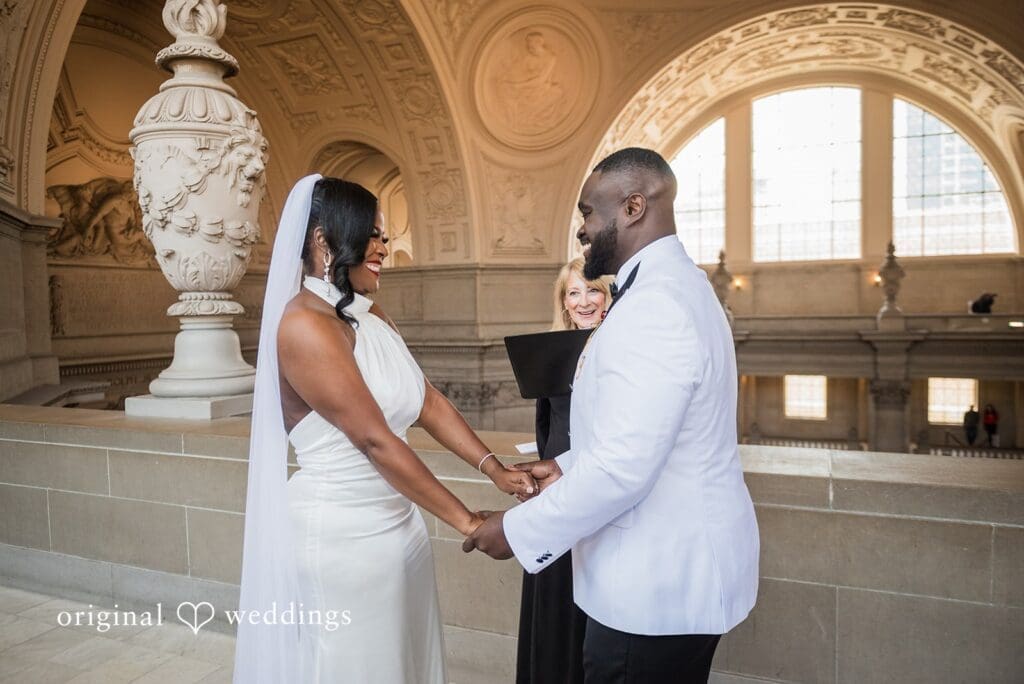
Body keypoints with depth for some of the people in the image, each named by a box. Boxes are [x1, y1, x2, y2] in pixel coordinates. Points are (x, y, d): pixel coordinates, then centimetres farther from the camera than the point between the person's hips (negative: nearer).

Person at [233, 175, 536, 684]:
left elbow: (428, 401, 6)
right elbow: (375, 440, -21)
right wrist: (468, 522, -18)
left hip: (397, 525, 8)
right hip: (340, 536, -8)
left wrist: (494, 468, -5)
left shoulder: (372, 318, 7)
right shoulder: (303, 324, -19)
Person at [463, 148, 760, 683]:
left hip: (658, 582, -10)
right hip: (682, 563, 10)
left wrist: (518, 530, -17)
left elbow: (622, 467, -28)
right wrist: (569, 467, 10)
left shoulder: (652, 307, -24)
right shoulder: (677, 284, 9)